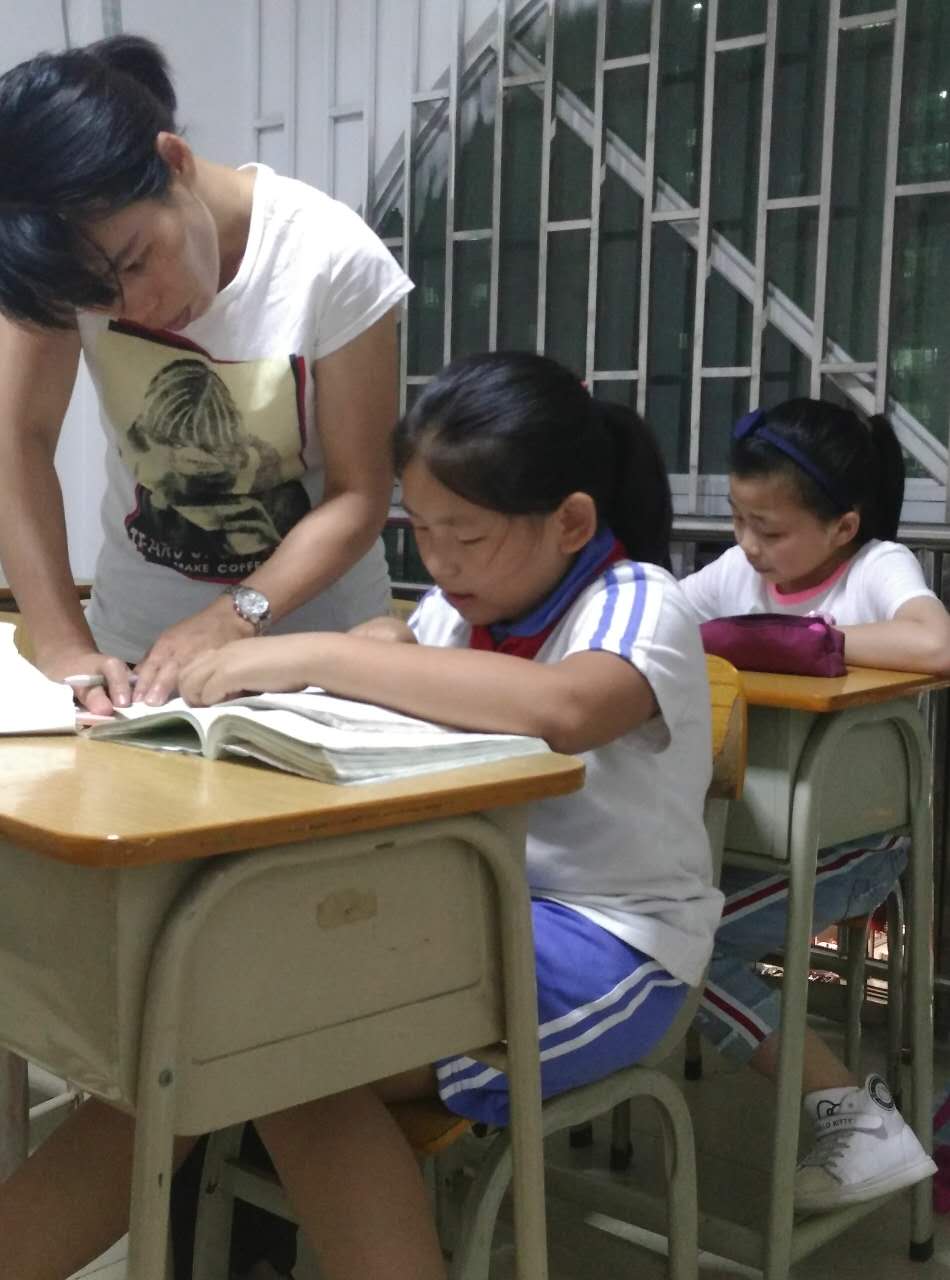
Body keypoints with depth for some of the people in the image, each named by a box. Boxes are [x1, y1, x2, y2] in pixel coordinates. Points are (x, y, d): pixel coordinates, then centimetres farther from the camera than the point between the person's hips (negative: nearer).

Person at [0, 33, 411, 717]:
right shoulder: (66, 247, -12)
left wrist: (233, 621, -27)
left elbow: (360, 496, -15)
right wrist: (67, 648, -27)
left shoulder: (333, 258, -19)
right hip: (136, 637, 1)